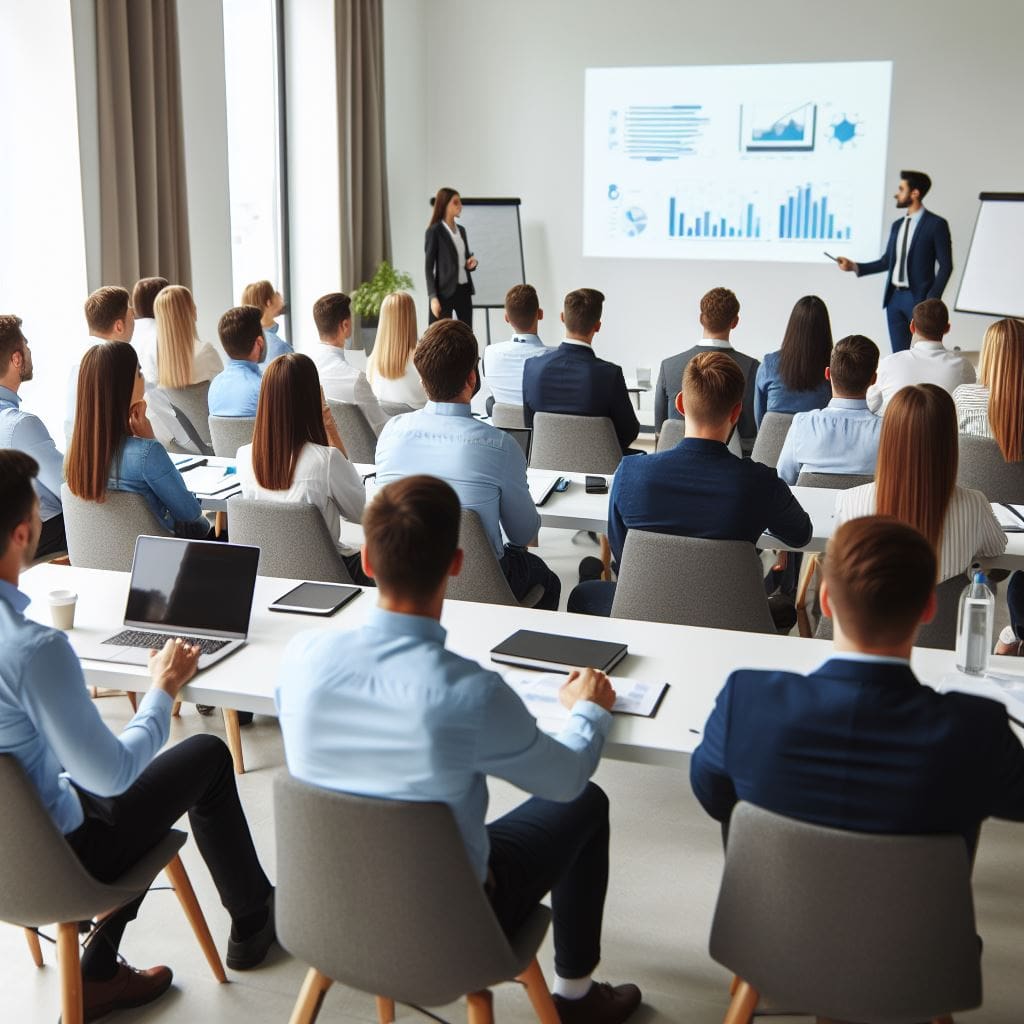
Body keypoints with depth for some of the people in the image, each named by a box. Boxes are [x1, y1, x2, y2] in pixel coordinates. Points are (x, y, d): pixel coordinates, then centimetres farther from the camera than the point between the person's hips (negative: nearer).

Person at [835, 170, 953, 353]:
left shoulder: (936, 224, -5)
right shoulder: (897, 225, 14)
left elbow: (945, 266, -7)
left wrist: (932, 300, -14)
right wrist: (854, 266, 6)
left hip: (919, 298, -6)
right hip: (894, 297, 6)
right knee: (899, 354, 7)